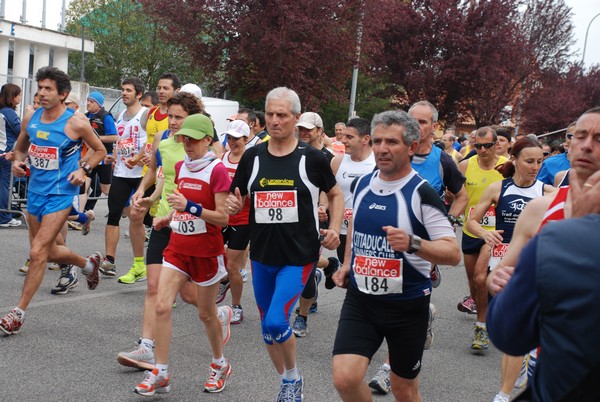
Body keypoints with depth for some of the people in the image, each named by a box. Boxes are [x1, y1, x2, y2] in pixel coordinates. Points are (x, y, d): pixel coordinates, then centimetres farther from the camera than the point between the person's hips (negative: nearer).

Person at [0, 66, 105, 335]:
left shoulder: (75, 124, -10)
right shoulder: (30, 119, 3)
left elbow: (100, 151, 4)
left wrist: (84, 169, -12)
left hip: (60, 194, -7)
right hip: (35, 191, 7)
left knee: (38, 252, -11)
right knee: (48, 251, 18)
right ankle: (88, 263, 47)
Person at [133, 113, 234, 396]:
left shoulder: (217, 170, -13)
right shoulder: (180, 167, 8)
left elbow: (222, 218, -18)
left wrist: (189, 206, -28)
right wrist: (167, 219, 5)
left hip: (206, 251, -5)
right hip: (178, 247, 5)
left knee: (206, 314, 9)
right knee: (162, 306, -7)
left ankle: (220, 365, 33)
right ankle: (160, 374, 2)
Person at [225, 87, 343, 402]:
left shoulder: (312, 158, -6)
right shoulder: (252, 157, 2)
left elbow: (335, 194, 8)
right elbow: (236, 201, 11)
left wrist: (334, 229, -6)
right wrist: (233, 205, -12)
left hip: (299, 257, -4)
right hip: (261, 255, 5)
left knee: (276, 322, -17)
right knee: (267, 326, 13)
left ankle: (293, 375, 12)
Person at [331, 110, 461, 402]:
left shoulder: (422, 193, -14)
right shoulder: (362, 184, 3)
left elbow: (453, 253, -18)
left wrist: (413, 243, -33)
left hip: (407, 305, -3)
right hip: (360, 299, 4)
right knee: (344, 378, -12)